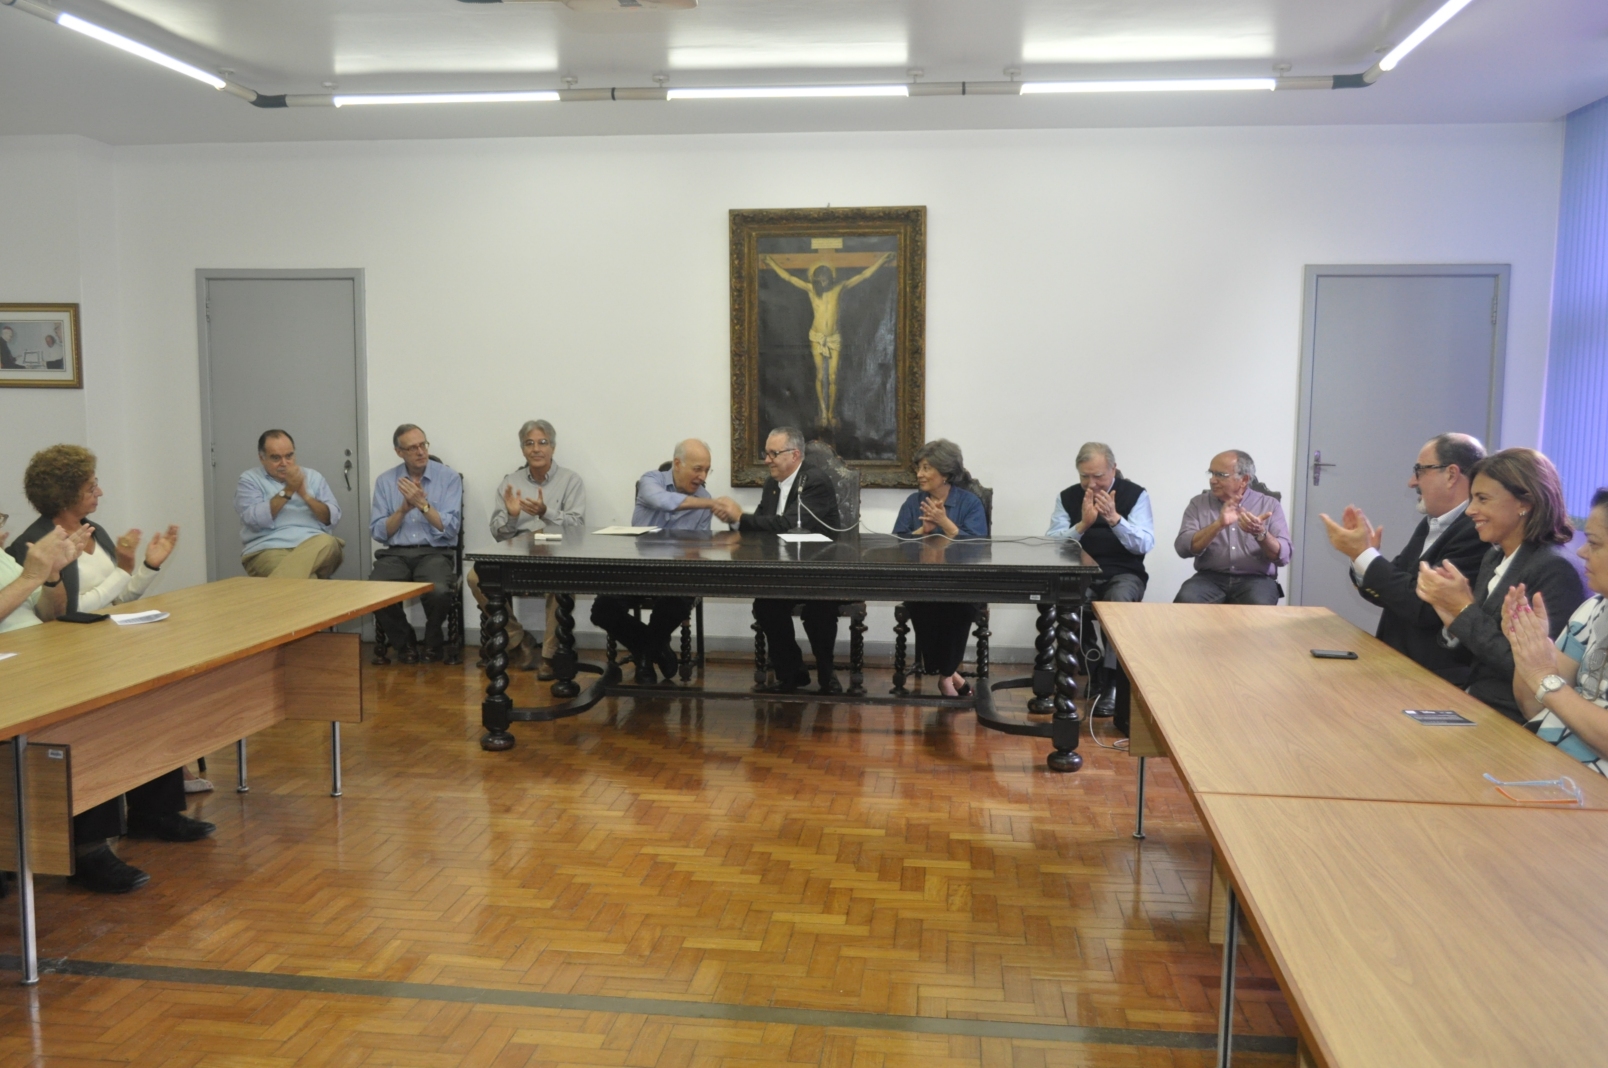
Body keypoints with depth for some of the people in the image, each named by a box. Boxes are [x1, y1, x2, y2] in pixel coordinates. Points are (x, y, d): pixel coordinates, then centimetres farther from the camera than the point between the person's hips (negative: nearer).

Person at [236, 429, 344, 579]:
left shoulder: (313, 477, 19)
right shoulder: (249, 480, 12)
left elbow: (333, 518, 10)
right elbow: (254, 520, -5)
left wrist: (305, 495, -5)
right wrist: (287, 491, -9)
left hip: (316, 547, 5)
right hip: (268, 550, -4)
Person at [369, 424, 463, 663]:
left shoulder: (449, 477, 1)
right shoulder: (385, 481, 9)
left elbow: (451, 529, -7)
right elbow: (378, 532, 3)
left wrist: (422, 504, -17)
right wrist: (403, 509, -11)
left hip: (435, 552, -2)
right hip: (395, 553, 2)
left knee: (439, 592, -34)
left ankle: (433, 641, 1)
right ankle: (403, 641, 2)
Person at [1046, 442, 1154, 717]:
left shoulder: (1136, 494, 0)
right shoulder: (1067, 497, 6)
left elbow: (1145, 544, -10)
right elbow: (1050, 543, -5)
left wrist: (1114, 518, -24)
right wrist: (1083, 524, -19)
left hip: (1124, 574, -1)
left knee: (1119, 600, -36)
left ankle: (1110, 680, -26)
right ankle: (1093, 671, -19)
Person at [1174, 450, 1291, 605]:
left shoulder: (1269, 504, 6)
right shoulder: (1199, 503, 7)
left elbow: (1283, 556, -4)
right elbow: (1183, 547, -7)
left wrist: (1260, 533, -23)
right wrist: (1218, 524, -20)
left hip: (1255, 579, 0)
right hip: (1210, 578, 1)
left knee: (1259, 606, -34)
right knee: (1186, 601, -32)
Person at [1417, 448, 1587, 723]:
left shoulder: (1554, 571, -15)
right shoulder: (1495, 557, 9)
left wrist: (1465, 609, -17)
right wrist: (1451, 614, -7)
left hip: (1512, 722, -7)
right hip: (1476, 705, 7)